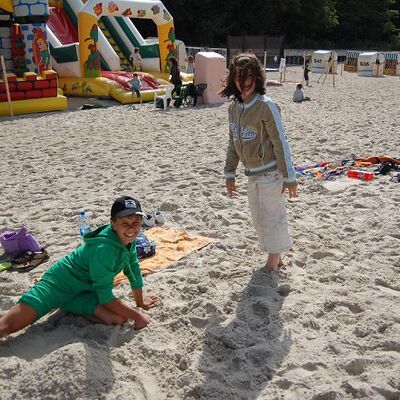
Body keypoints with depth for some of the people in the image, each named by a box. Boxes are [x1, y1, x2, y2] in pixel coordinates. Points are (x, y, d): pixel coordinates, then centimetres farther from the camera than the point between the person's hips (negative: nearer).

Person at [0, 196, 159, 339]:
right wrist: (138, 316, -21)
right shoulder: (103, 248, -32)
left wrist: (140, 302, 16)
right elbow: (106, 298, -26)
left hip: (84, 291, 9)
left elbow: (134, 270, 9)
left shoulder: (129, 239, -8)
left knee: (119, 318, -16)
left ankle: (69, 307, 6)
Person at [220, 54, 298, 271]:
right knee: (258, 218, 16)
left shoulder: (266, 106, -16)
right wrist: (230, 173, 13)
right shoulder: (234, 108, 5)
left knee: (272, 217, 3)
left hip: (270, 173, -7)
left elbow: (280, 142, -15)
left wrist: (289, 177, -14)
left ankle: (273, 262, 21)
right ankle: (275, 259, 34)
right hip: (252, 174, 7)